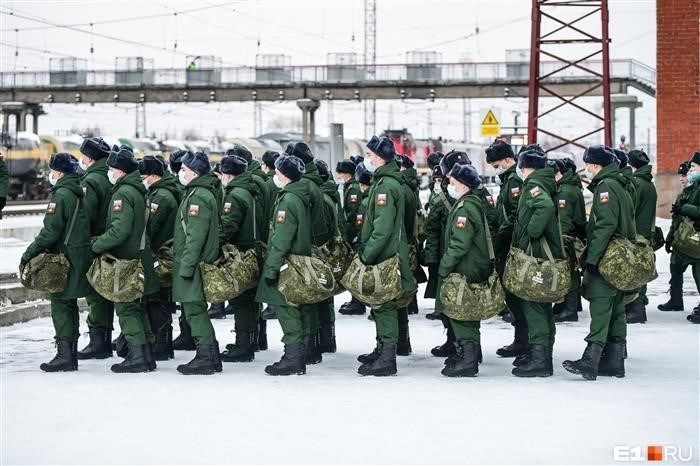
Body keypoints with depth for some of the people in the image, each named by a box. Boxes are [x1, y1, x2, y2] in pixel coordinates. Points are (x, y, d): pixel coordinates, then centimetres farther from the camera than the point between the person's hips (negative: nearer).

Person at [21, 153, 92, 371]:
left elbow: (50, 232, -18)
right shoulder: (79, 193, 13)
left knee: (60, 304, -6)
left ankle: (64, 355, -8)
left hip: (65, 256, -9)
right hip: (80, 257, 9)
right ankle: (71, 354, 19)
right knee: (70, 304, 14)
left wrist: (28, 255, -11)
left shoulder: (61, 195, -15)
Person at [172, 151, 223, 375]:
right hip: (192, 262, 10)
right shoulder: (197, 192, 16)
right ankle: (210, 356, 18)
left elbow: (196, 236, -22)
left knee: (194, 308, -7)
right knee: (194, 308, 13)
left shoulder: (199, 197, -17)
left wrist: (186, 264, -22)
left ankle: (207, 358, -4)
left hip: (194, 263, -10)